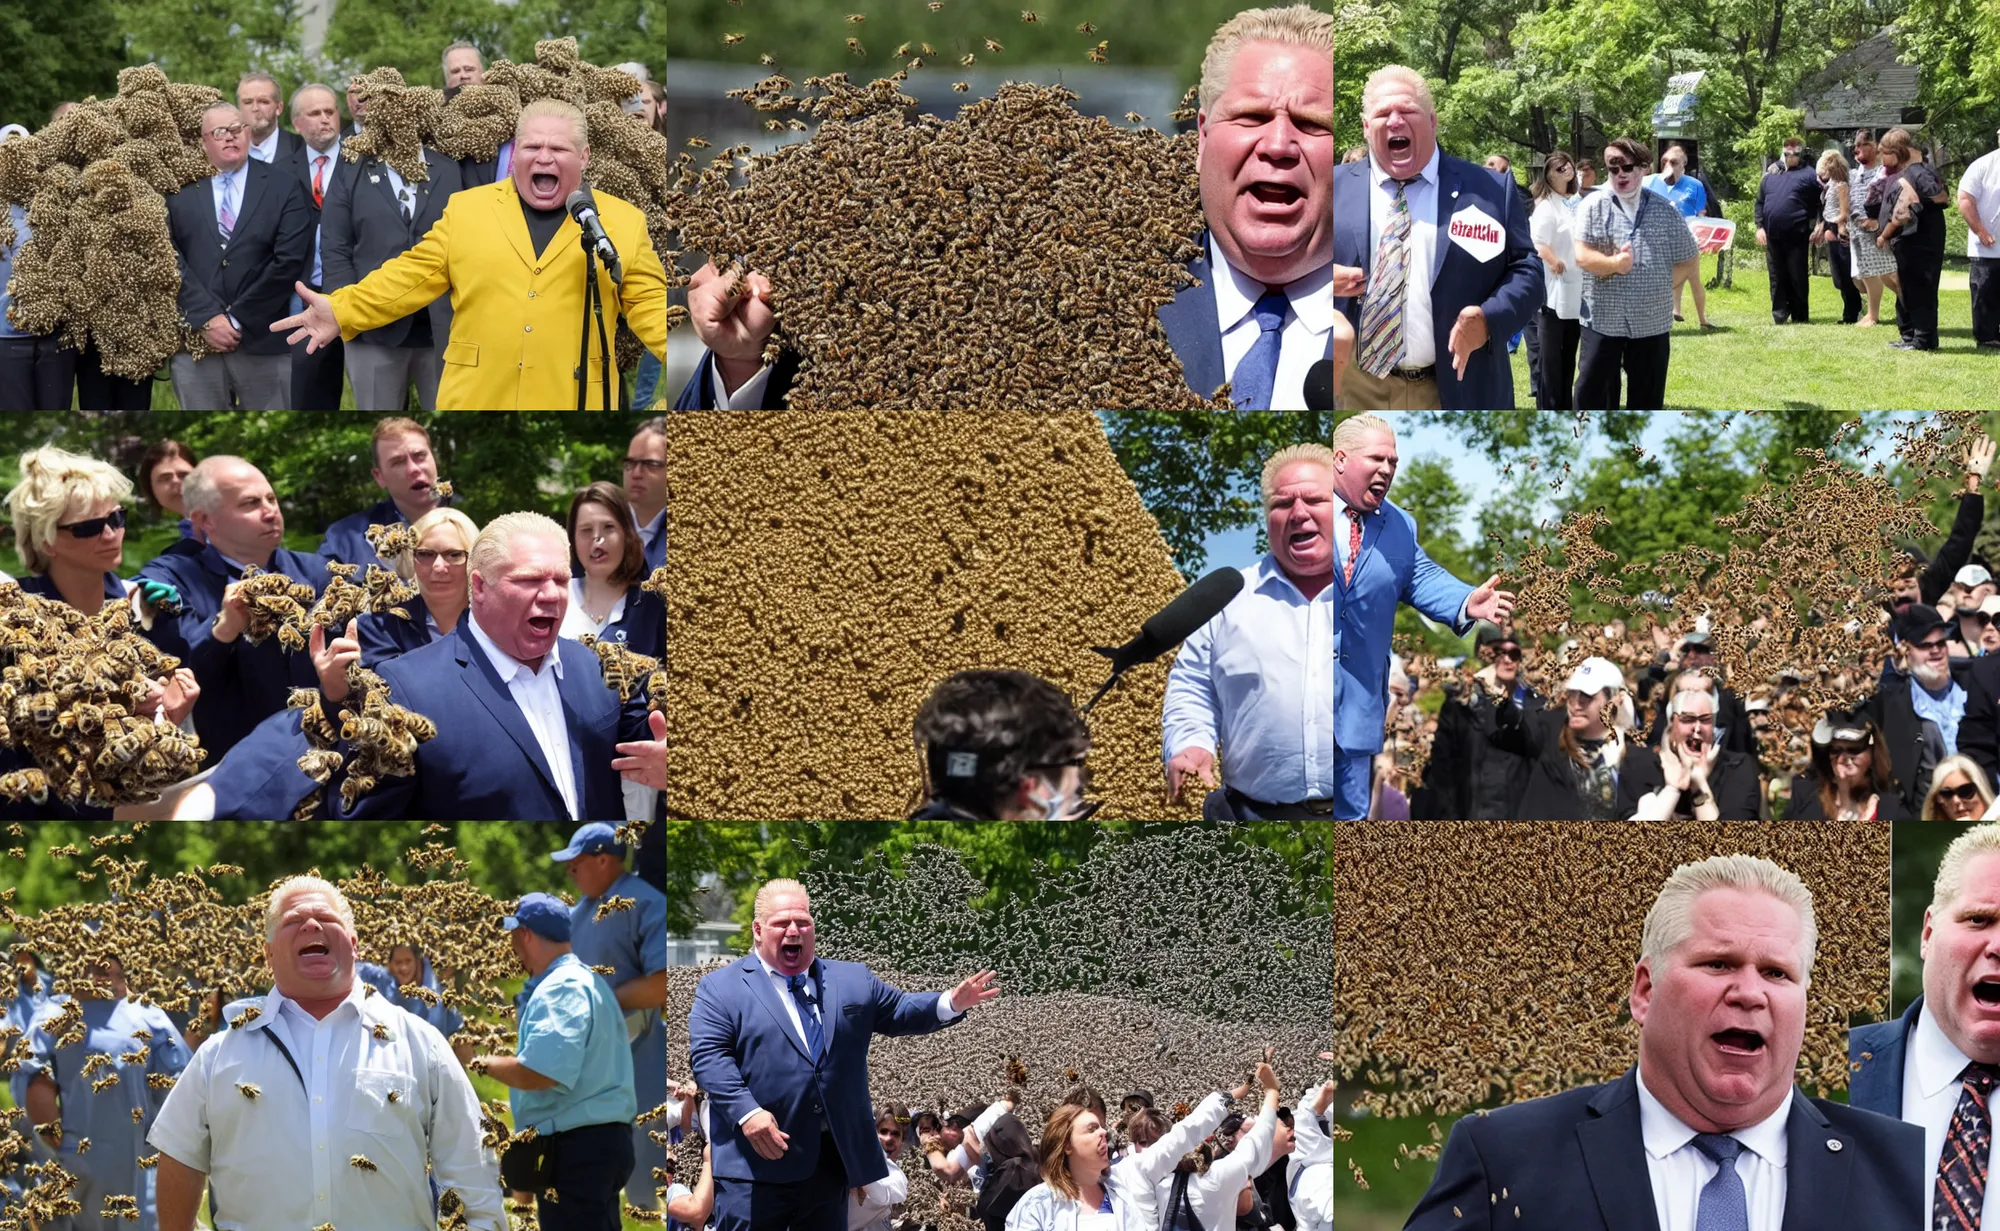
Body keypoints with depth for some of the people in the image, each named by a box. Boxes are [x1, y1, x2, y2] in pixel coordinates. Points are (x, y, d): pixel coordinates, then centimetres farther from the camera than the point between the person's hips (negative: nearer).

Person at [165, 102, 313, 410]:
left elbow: (289, 260, -4)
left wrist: (237, 320, -8)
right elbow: (171, 260, 0)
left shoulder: (284, 187, 5)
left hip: (262, 342, -1)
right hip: (196, 343, 1)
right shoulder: (180, 192, 9)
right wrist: (206, 319, -11)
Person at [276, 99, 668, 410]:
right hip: (477, 399, 1)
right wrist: (341, 311, -3)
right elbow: (415, 275, 8)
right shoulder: (467, 209, 10)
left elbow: (648, 301, 5)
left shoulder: (623, 222, 6)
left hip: (574, 398, -1)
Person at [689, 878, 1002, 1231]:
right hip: (755, 1161, -4)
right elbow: (709, 1056, -9)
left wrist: (951, 1003, -4)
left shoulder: (852, 979, 16)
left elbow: (898, 1012, 17)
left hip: (833, 1159, 5)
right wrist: (747, 1112, -23)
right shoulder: (721, 988, 1)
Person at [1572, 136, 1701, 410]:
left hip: (1653, 322, 2)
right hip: (1602, 319, -2)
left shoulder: (1666, 212, 2)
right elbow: (1582, 256, -14)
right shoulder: (1593, 207, -3)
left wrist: (1660, 284, 1)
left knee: (1647, 397, 8)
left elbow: (1691, 260, 9)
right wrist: (1613, 263, -30)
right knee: (1592, 393, 0)